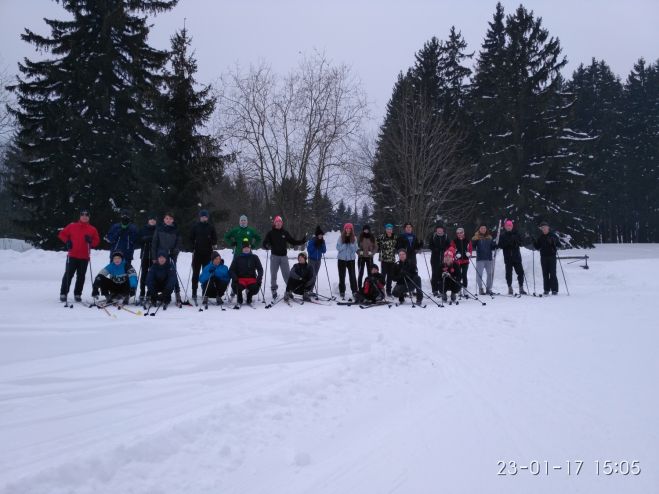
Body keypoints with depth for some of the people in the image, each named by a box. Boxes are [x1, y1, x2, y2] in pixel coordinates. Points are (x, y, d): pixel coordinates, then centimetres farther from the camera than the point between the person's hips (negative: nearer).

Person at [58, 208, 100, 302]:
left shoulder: (92, 229, 7)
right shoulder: (72, 226, 5)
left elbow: (97, 241, 7)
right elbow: (62, 234, 12)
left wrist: (91, 241, -13)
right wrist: (67, 241, -4)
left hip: (84, 258, 1)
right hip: (72, 256, -1)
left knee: (81, 277, 6)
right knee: (68, 275, 0)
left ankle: (77, 294, 15)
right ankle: (63, 294, 6)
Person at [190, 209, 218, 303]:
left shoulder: (211, 227, 6)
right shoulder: (196, 226, 4)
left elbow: (215, 238, 11)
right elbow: (191, 238, 7)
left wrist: (213, 244, -7)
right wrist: (193, 248, -1)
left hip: (207, 253, 0)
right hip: (197, 253, 0)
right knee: (195, 273, 1)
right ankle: (194, 293, 5)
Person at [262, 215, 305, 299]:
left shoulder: (285, 233, 9)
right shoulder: (270, 233, 1)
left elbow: (293, 241, 16)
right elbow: (264, 243, -4)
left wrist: (302, 241, 4)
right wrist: (267, 246, -27)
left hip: (284, 256, 1)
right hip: (274, 256, -1)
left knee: (287, 274, 0)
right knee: (273, 274, 3)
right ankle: (274, 290, 12)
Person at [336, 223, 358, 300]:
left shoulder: (353, 238, 1)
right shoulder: (341, 237, -2)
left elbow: (355, 249, 0)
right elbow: (338, 248, -6)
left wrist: (350, 243, -15)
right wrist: (345, 244, -16)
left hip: (351, 259, 0)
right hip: (342, 259, 0)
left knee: (352, 276, -1)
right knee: (342, 276, 6)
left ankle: (354, 291, 5)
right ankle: (342, 292, 12)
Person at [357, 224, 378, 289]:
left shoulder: (372, 238, 2)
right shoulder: (360, 237, 0)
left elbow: (376, 247, 7)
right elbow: (356, 246, 4)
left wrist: (372, 253, -8)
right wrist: (359, 252, -11)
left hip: (369, 258, 1)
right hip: (361, 257, -1)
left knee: (370, 273, 3)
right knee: (360, 273, 1)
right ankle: (359, 288, 6)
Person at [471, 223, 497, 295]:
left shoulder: (489, 237, 13)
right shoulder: (476, 237, 2)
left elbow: (492, 248, 17)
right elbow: (473, 247, -4)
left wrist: (495, 244, -3)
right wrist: (474, 241, -21)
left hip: (489, 258, 4)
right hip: (480, 259, -4)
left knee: (491, 273, 4)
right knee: (479, 273, -4)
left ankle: (488, 288, 15)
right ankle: (480, 289, 7)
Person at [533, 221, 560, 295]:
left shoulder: (553, 235, -1)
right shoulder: (540, 237, 11)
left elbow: (559, 245, -6)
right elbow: (538, 247, 14)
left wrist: (554, 241, -24)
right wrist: (535, 243, -5)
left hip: (552, 257, -4)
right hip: (543, 257, 4)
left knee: (552, 274, -5)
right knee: (545, 274, 4)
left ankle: (554, 290, -1)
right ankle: (546, 290, 8)